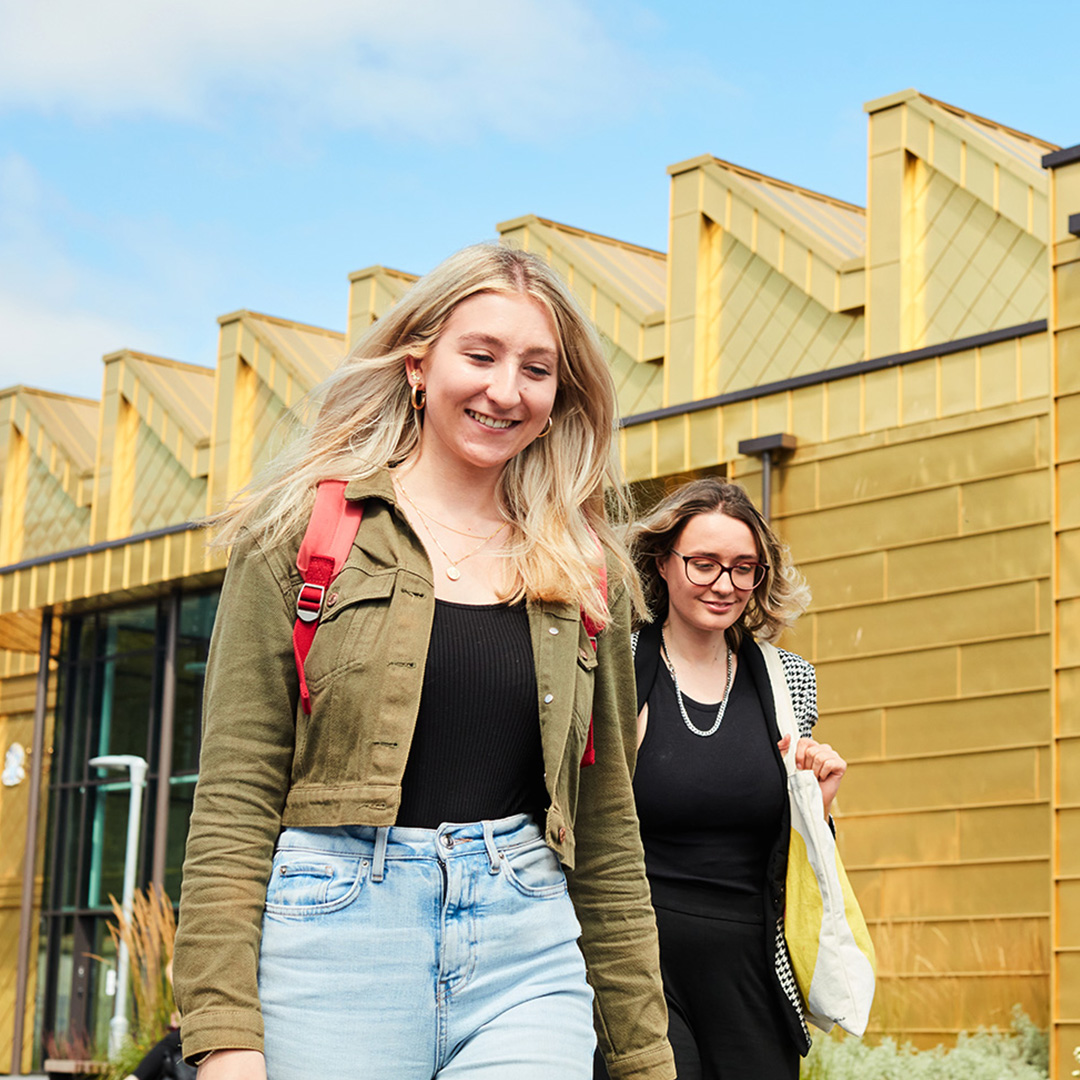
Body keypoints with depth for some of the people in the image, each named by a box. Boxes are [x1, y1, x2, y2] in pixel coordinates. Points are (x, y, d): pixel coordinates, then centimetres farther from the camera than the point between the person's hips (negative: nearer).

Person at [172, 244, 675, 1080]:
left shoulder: (586, 574, 12)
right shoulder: (305, 530, 3)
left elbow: (608, 833, 14)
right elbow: (235, 797, -3)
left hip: (528, 956, 3)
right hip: (333, 930, -2)